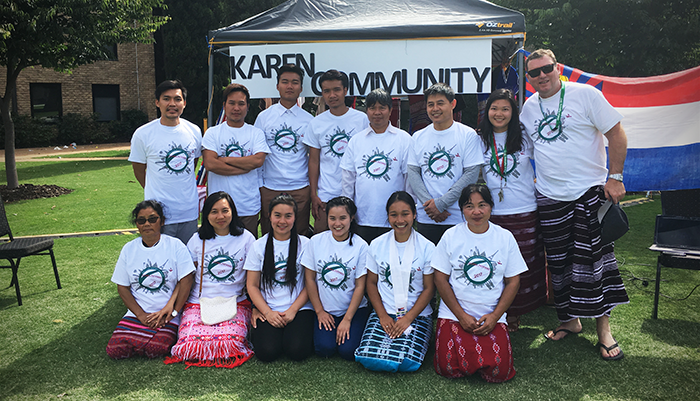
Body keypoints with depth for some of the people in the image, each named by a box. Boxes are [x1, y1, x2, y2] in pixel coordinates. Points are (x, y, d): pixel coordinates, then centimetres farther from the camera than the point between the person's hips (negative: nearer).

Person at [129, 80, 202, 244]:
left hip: (189, 213, 3)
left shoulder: (194, 131, 4)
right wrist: (157, 193, 9)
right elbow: (138, 170, 5)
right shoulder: (143, 134, -5)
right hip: (159, 214, -3)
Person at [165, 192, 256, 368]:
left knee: (229, 345, -28)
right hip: (199, 303, 1)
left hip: (235, 303, -1)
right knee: (190, 345, -24)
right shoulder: (197, 240, 9)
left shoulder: (246, 238, 6)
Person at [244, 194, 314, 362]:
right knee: (267, 352, -21)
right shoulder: (259, 246, 4)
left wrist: (292, 310, -10)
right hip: (268, 310, 1)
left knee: (297, 350, -23)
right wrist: (267, 312, -9)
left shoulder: (304, 244, 1)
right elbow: (252, 285, 4)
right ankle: (257, 331, 11)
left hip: (299, 308, -1)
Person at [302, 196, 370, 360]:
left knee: (348, 350, -19)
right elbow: (310, 279, 2)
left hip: (354, 308, -1)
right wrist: (319, 311, -1)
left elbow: (360, 286, -6)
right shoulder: (316, 242, -3)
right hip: (325, 309, 1)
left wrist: (347, 319, -10)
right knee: (324, 348, -21)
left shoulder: (360, 246, -7)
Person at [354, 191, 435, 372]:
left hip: (417, 314, -1)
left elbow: (429, 288, -1)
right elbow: (371, 283, 7)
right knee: (368, 357, -23)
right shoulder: (377, 245, 4)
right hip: (384, 312, 2)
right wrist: (382, 315, -6)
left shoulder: (426, 247, -1)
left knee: (407, 362, -25)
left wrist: (408, 318, -11)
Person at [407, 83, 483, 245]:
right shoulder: (418, 137, 10)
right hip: (426, 218, 3)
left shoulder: (468, 135, 0)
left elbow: (471, 174, -7)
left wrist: (440, 203, -13)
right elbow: (412, 173, 5)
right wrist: (428, 203, -11)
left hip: (458, 218, -2)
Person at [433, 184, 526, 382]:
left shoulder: (505, 238, 2)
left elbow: (513, 281, 4)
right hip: (454, 314, 0)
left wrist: (495, 316, -7)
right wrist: (462, 316, -8)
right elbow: (440, 279, -1)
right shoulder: (451, 236, -1)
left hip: (493, 317, 1)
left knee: (499, 371, -16)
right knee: (448, 369, -17)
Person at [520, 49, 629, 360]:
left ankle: (603, 329, 9)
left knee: (594, 259, -4)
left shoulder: (585, 95, -4)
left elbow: (616, 134, -4)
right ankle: (569, 320, 25)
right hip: (550, 197, 4)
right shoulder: (529, 107, 9)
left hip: (590, 191, -4)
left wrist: (615, 177, -10)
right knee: (558, 262, 9)